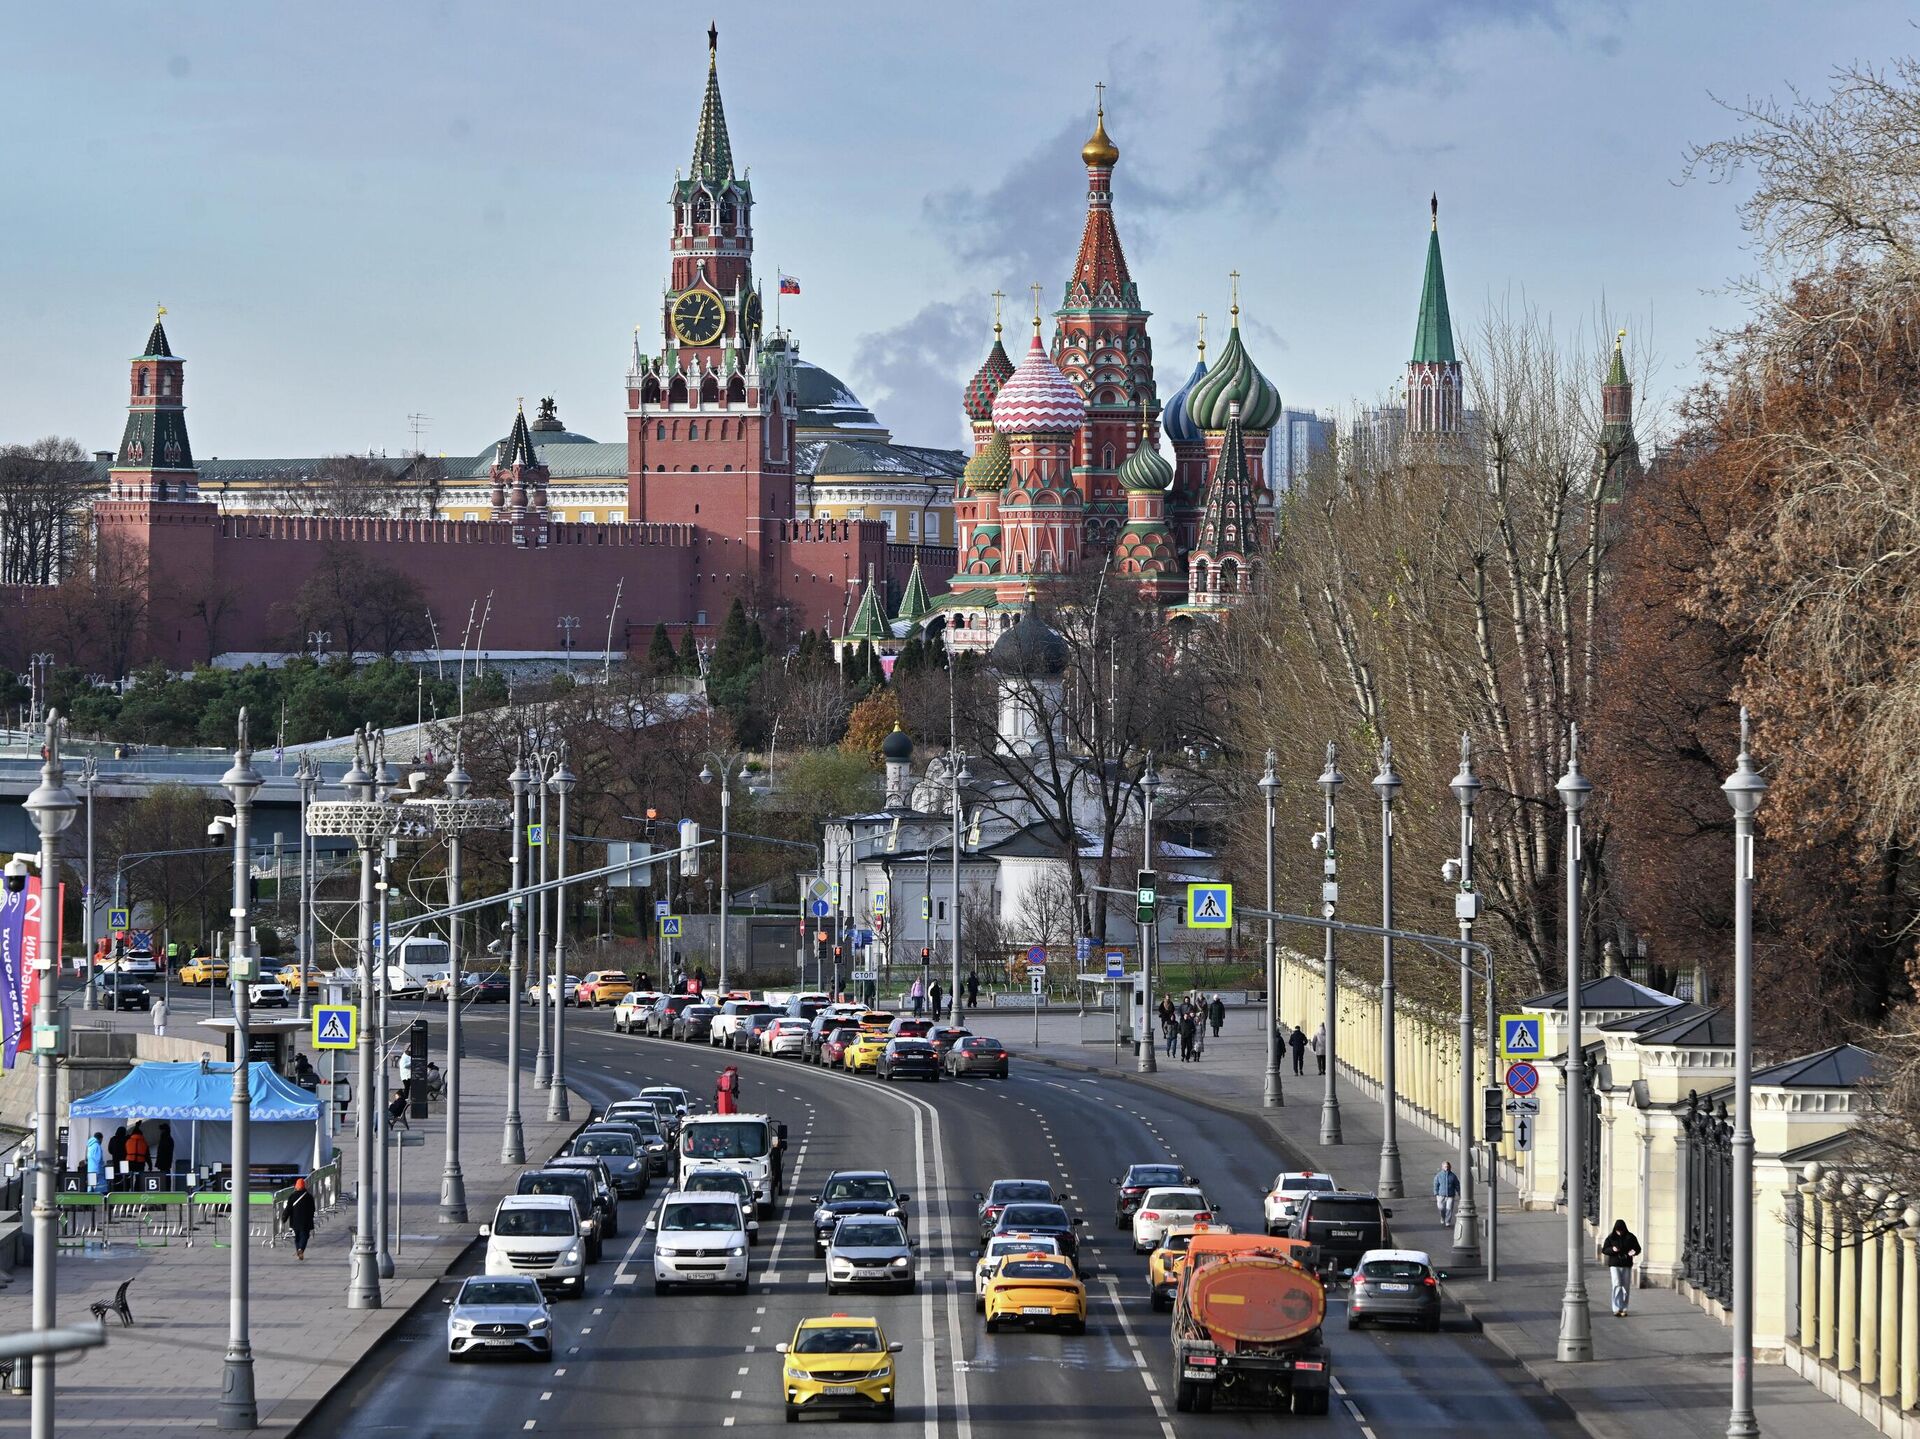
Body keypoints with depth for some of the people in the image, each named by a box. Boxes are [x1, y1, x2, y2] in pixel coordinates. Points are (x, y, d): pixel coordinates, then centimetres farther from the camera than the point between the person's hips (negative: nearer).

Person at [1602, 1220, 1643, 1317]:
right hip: (1614, 1265, -2)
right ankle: (1617, 1309, -15)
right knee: (1617, 1286, -13)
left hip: (1627, 1266, 2)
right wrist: (1612, 1249, -20)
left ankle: (1623, 1309, 15)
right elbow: (1604, 1250, 1)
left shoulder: (1630, 1237, 1)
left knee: (1626, 1288, 5)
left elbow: (1638, 1248, 5)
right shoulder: (1611, 1238, -1)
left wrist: (1634, 1252, -18)